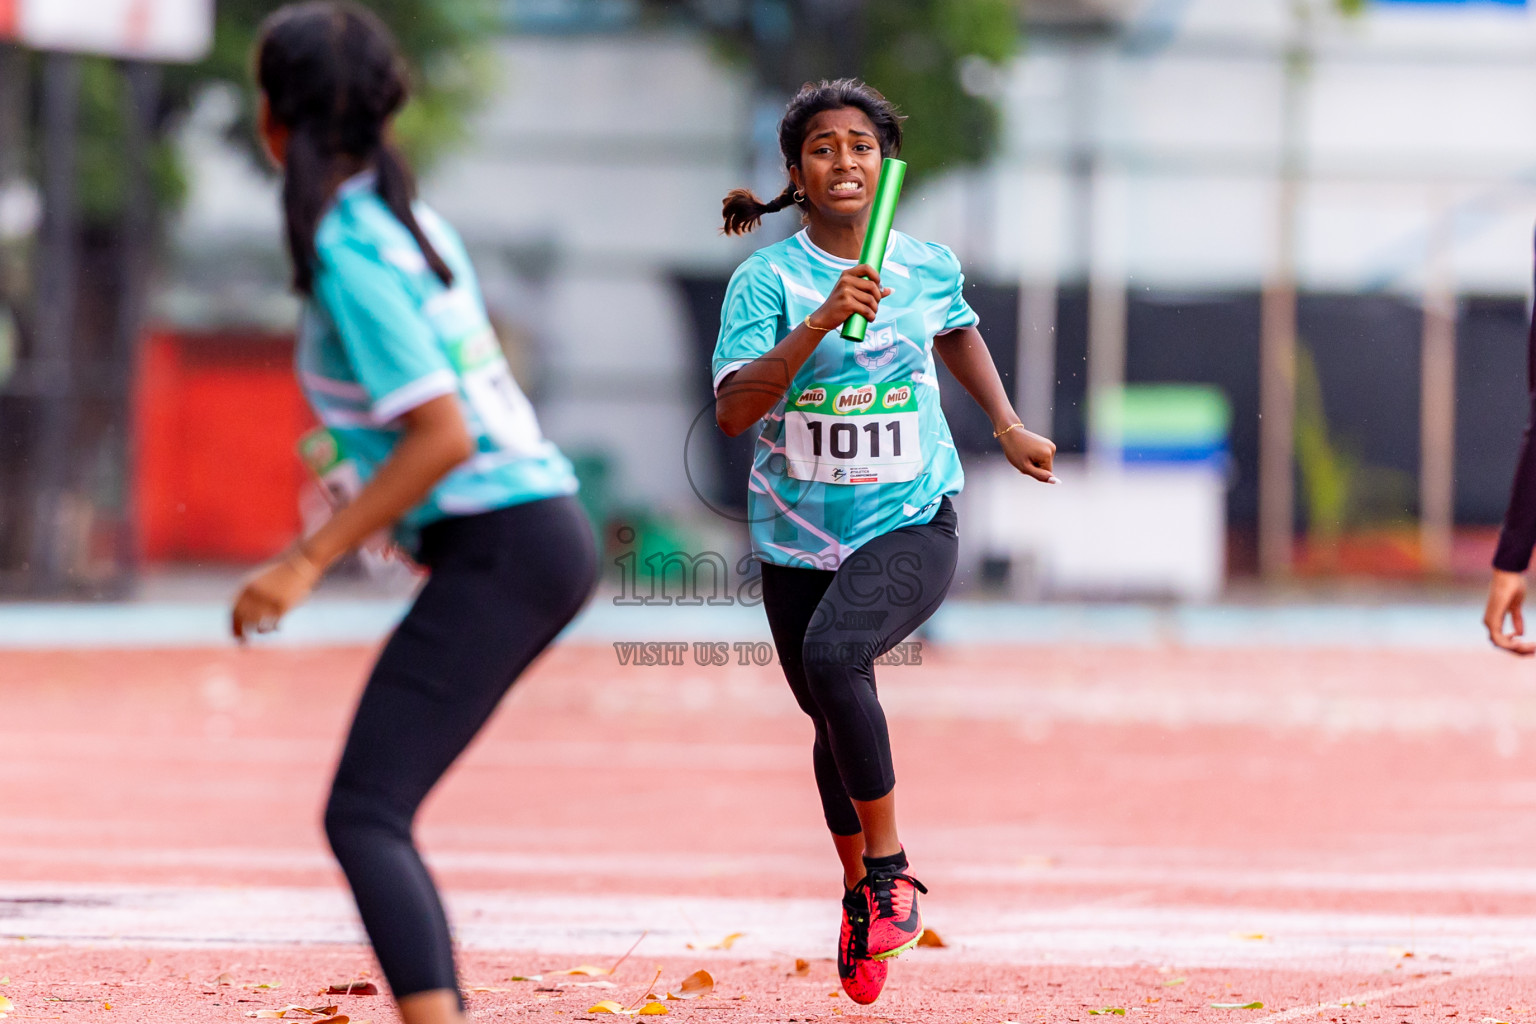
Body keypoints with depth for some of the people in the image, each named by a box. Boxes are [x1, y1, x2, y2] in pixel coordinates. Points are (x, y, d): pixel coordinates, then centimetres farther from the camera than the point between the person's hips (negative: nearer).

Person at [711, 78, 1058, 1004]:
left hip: (910, 523, -1)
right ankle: (861, 892, 39)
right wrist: (820, 323, -32)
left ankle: (889, 862, -13)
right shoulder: (766, 280, -8)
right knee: (834, 723, 13)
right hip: (797, 537, 2)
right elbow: (733, 411, -22)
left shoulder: (930, 267, 0)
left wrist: (1007, 425, 18)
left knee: (833, 656, -29)